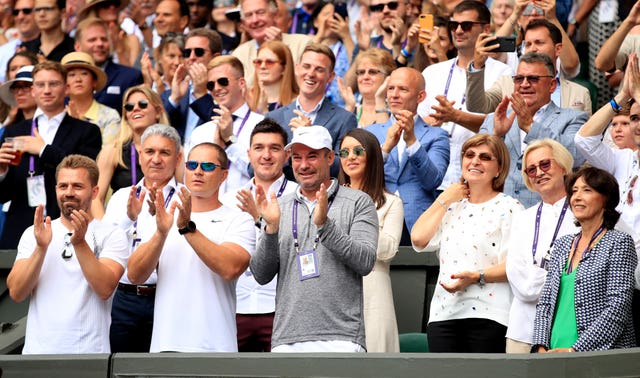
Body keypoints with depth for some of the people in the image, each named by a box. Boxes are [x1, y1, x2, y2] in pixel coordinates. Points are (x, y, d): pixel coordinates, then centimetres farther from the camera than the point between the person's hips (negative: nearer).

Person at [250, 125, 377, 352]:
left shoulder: (358, 202, 5)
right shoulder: (279, 207, 15)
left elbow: (365, 262, -7)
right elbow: (261, 275, 9)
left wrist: (324, 225, -16)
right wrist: (271, 228, -7)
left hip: (339, 340, -4)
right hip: (287, 341, 4)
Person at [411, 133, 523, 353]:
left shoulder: (508, 208, 2)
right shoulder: (451, 206, 21)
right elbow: (418, 239, 6)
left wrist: (477, 277, -20)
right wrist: (444, 200, 11)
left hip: (487, 315, -5)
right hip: (444, 313, 5)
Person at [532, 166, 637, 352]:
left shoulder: (619, 242, 1)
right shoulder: (562, 244, 19)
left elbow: (618, 308, -8)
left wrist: (575, 350, -14)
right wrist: (541, 346, 0)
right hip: (554, 352, 5)